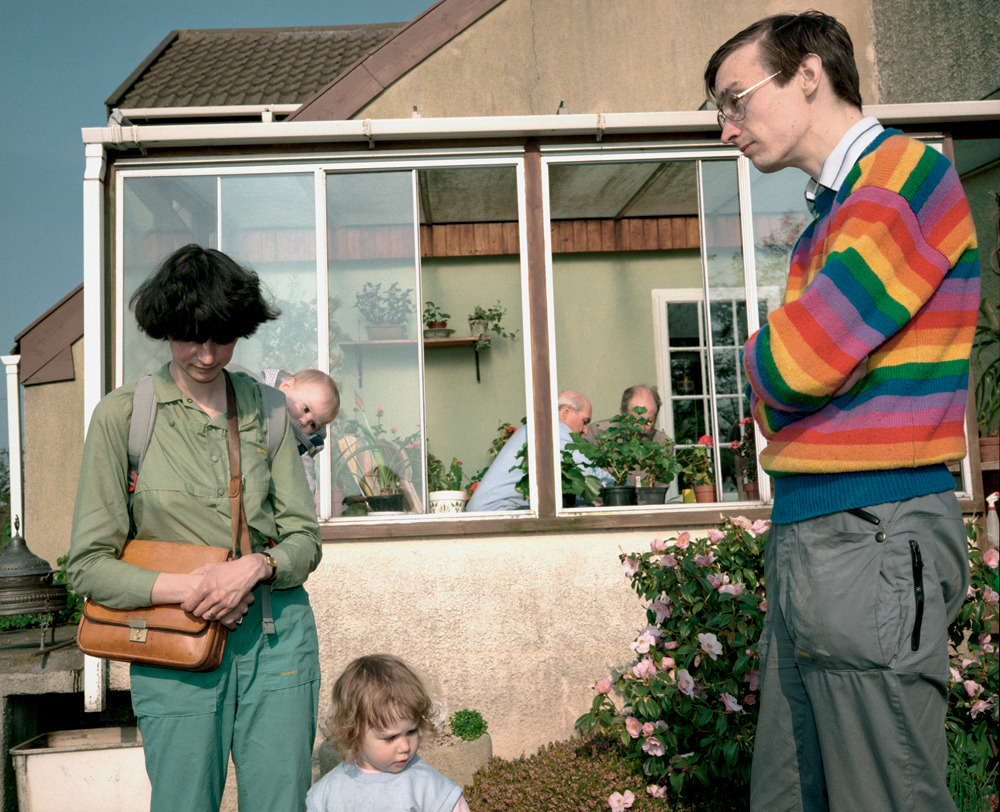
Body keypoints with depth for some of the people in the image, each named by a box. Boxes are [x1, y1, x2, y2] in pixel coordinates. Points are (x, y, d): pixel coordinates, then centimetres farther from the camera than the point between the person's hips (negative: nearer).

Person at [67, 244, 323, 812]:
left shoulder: (265, 409, 6)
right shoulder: (122, 414, -2)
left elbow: (305, 539, 6)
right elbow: (89, 565, -4)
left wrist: (256, 566, -14)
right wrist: (185, 588, -17)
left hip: (277, 639, 2)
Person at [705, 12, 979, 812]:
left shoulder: (906, 176, -10)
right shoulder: (839, 205, 19)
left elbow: (796, 362, -20)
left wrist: (760, 357, 1)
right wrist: (775, 384, 0)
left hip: (872, 541, -9)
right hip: (811, 538, 9)